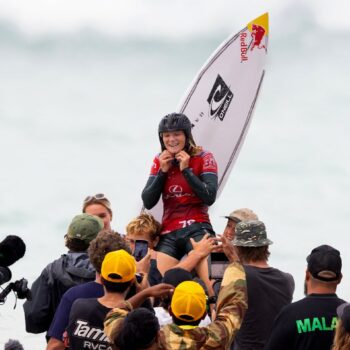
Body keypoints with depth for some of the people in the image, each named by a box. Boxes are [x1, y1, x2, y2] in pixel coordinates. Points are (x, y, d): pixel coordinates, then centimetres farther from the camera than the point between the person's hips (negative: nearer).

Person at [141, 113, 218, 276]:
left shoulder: (203, 158, 2)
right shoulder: (159, 161, 13)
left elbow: (209, 197, -10)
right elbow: (148, 202, 6)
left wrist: (186, 169, -10)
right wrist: (163, 171, -3)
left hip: (197, 230, -4)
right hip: (168, 234, 4)